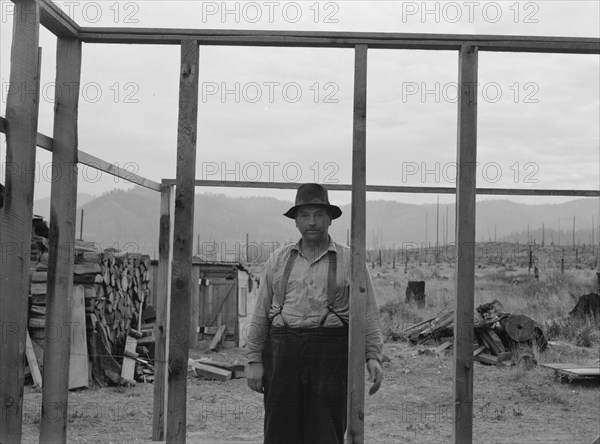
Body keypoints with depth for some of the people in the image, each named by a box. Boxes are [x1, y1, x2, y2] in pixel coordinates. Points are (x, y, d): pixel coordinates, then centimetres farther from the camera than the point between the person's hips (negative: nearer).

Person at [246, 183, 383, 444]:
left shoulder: (349, 261, 8)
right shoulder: (278, 260, 13)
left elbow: (368, 313, 4)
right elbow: (260, 314, 12)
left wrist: (373, 356, -8)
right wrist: (254, 360, 5)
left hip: (331, 354, -2)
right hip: (282, 352, 2)